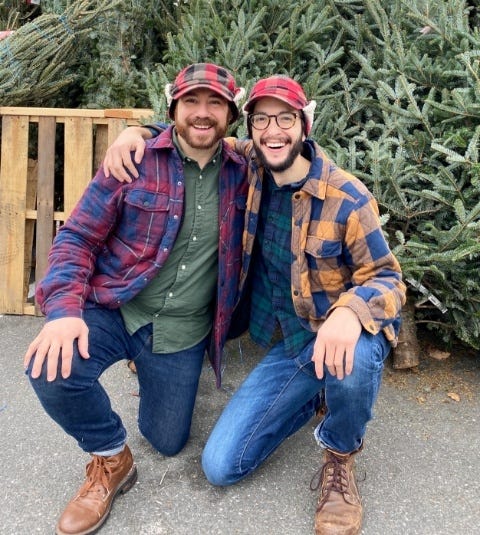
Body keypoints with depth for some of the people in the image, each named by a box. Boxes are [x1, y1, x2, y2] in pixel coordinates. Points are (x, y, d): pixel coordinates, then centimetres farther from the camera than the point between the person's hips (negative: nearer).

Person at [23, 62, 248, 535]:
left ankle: (153, 373, 44)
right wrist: (64, 310, -24)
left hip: (182, 331, 2)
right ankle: (110, 459, 0)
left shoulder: (241, 174, 0)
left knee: (167, 443, 11)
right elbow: (77, 236, -8)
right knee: (53, 368, -32)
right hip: (113, 310, -2)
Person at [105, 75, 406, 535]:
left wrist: (349, 310, -36)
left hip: (340, 335, -4)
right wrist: (137, 132, -7)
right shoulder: (250, 164, -4)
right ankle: (318, 392, 21)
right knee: (220, 466, 1)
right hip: (286, 346, 4)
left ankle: (340, 456, -6)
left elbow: (387, 277, -13)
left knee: (351, 360, -43)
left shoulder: (347, 198, -17)